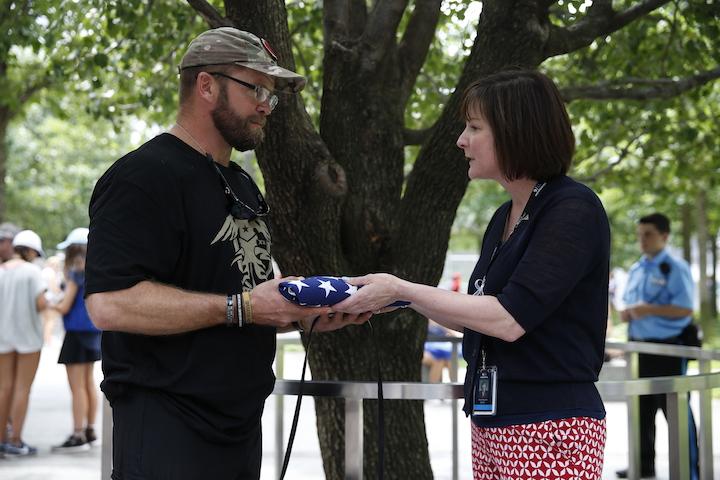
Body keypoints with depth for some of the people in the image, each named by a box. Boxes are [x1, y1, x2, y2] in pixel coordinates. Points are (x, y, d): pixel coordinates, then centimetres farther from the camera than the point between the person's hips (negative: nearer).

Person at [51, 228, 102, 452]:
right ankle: (89, 430, 21)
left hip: (77, 332, -8)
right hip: (93, 330, 8)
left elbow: (65, 307, -14)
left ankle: (78, 436, -7)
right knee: (88, 383, 15)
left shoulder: (77, 272, -14)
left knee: (77, 386, -7)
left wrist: (52, 305, 4)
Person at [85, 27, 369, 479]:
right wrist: (242, 307, -23)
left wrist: (305, 315, 4)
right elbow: (110, 303, -24)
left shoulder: (244, 186, 18)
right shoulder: (142, 178, -12)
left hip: (241, 427, 9)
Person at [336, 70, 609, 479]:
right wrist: (400, 299, 5)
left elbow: (509, 319, -21)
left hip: (551, 430, -8)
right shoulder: (506, 217, 12)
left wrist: (400, 289, -16)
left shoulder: (574, 210, -13)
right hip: (491, 427, 8)